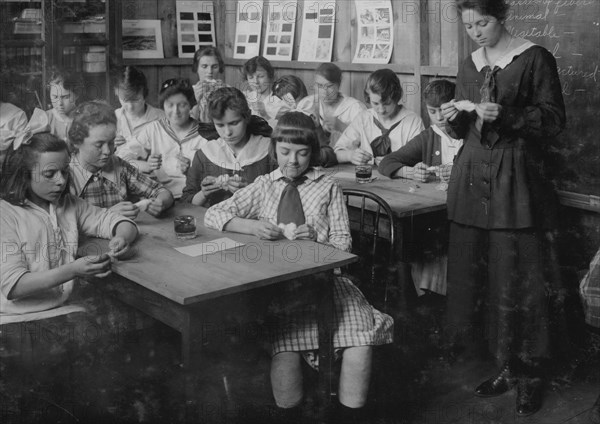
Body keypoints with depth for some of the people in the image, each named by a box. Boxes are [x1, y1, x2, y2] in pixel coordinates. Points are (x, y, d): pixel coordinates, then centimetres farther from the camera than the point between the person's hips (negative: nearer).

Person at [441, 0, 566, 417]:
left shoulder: (535, 58, -2)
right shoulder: (470, 65, 15)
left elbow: (554, 119, -6)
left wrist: (506, 114, -19)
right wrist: (456, 117, -3)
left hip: (518, 178, -5)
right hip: (474, 177, 6)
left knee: (518, 278, -3)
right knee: (475, 274, 4)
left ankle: (530, 373, 12)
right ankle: (507, 365, 18)